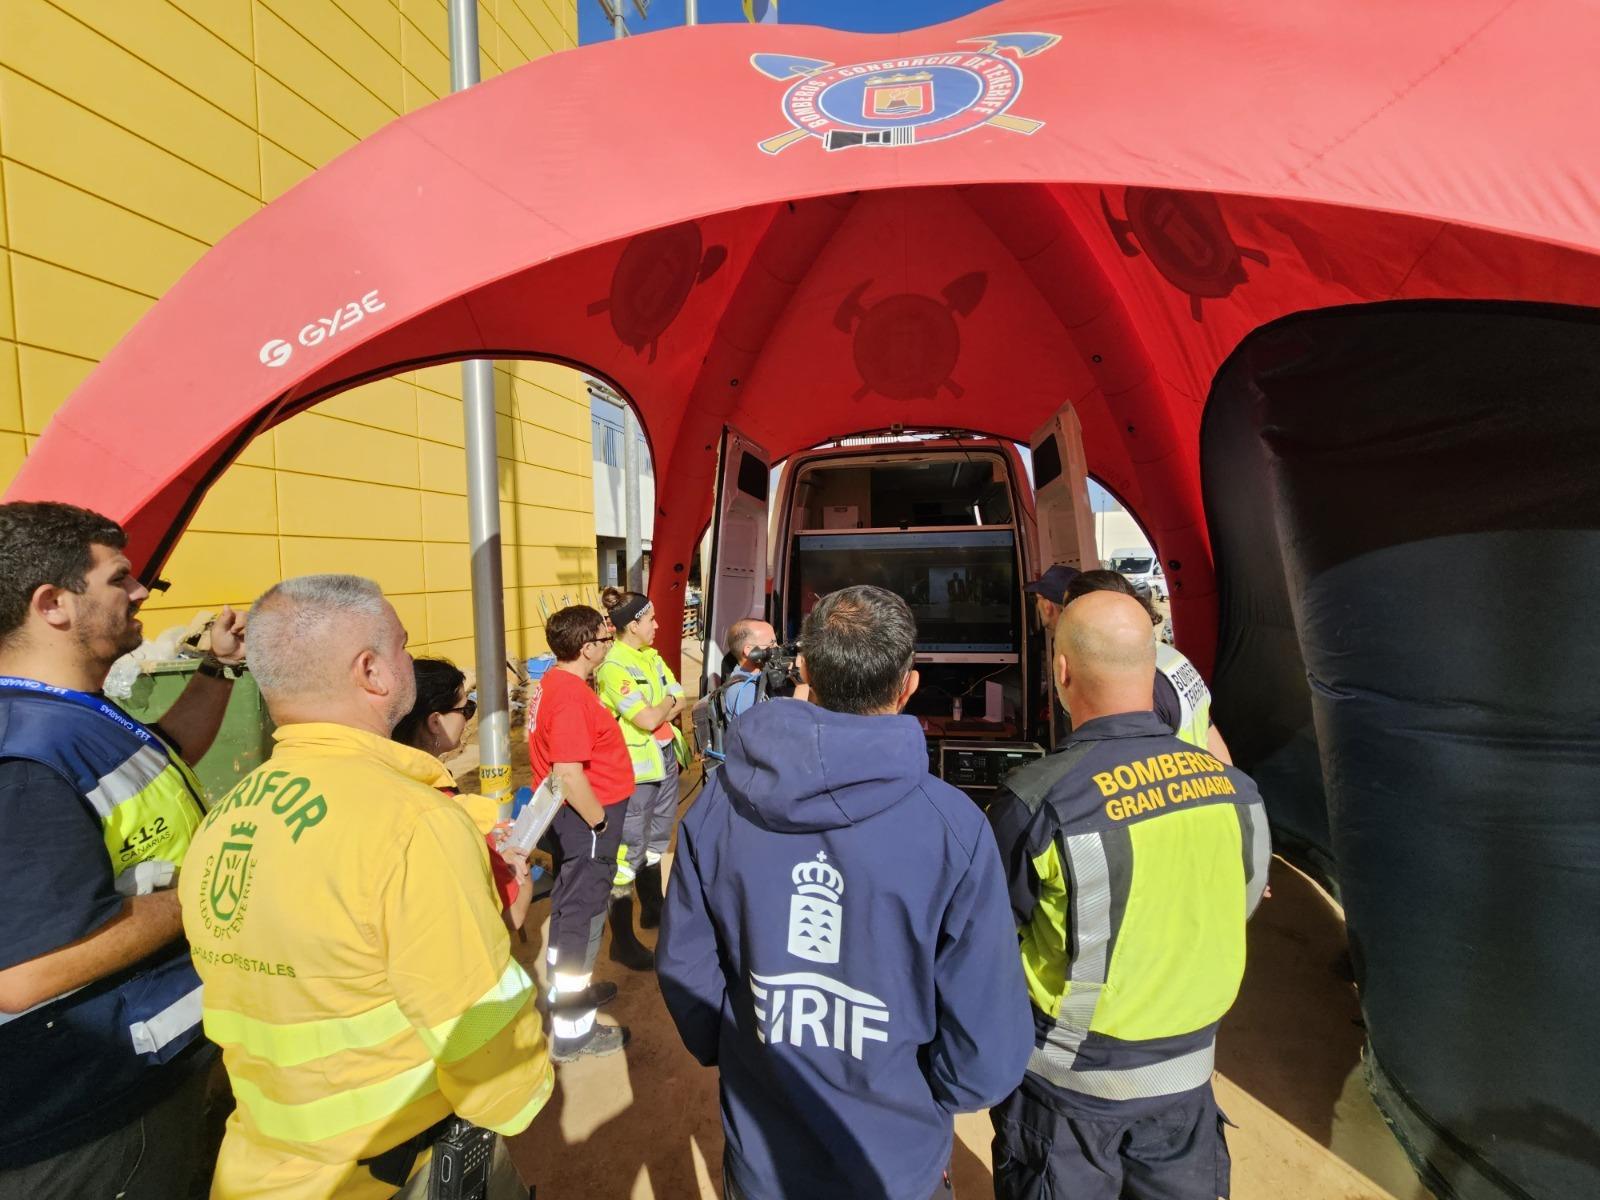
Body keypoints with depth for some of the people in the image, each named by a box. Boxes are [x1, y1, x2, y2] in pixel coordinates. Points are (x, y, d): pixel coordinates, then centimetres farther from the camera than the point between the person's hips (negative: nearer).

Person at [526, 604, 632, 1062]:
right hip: (585, 818, -10)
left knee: (569, 905, 25)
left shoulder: (556, 681, 5)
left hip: (573, 816, 10)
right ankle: (572, 1030, 21)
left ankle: (569, 987, 45)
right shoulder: (570, 697, -27)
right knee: (583, 916, 4)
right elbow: (569, 776, -30)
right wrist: (600, 824, -20)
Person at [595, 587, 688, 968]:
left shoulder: (652, 656, 8)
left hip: (665, 758, 8)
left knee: (656, 840, 22)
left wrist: (660, 708, -13)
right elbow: (648, 719, -23)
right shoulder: (614, 665, -18)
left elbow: (680, 702, 5)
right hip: (636, 768, -8)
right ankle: (622, 941, 13)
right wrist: (670, 702, -6)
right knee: (629, 850, 1)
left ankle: (653, 909, 40)